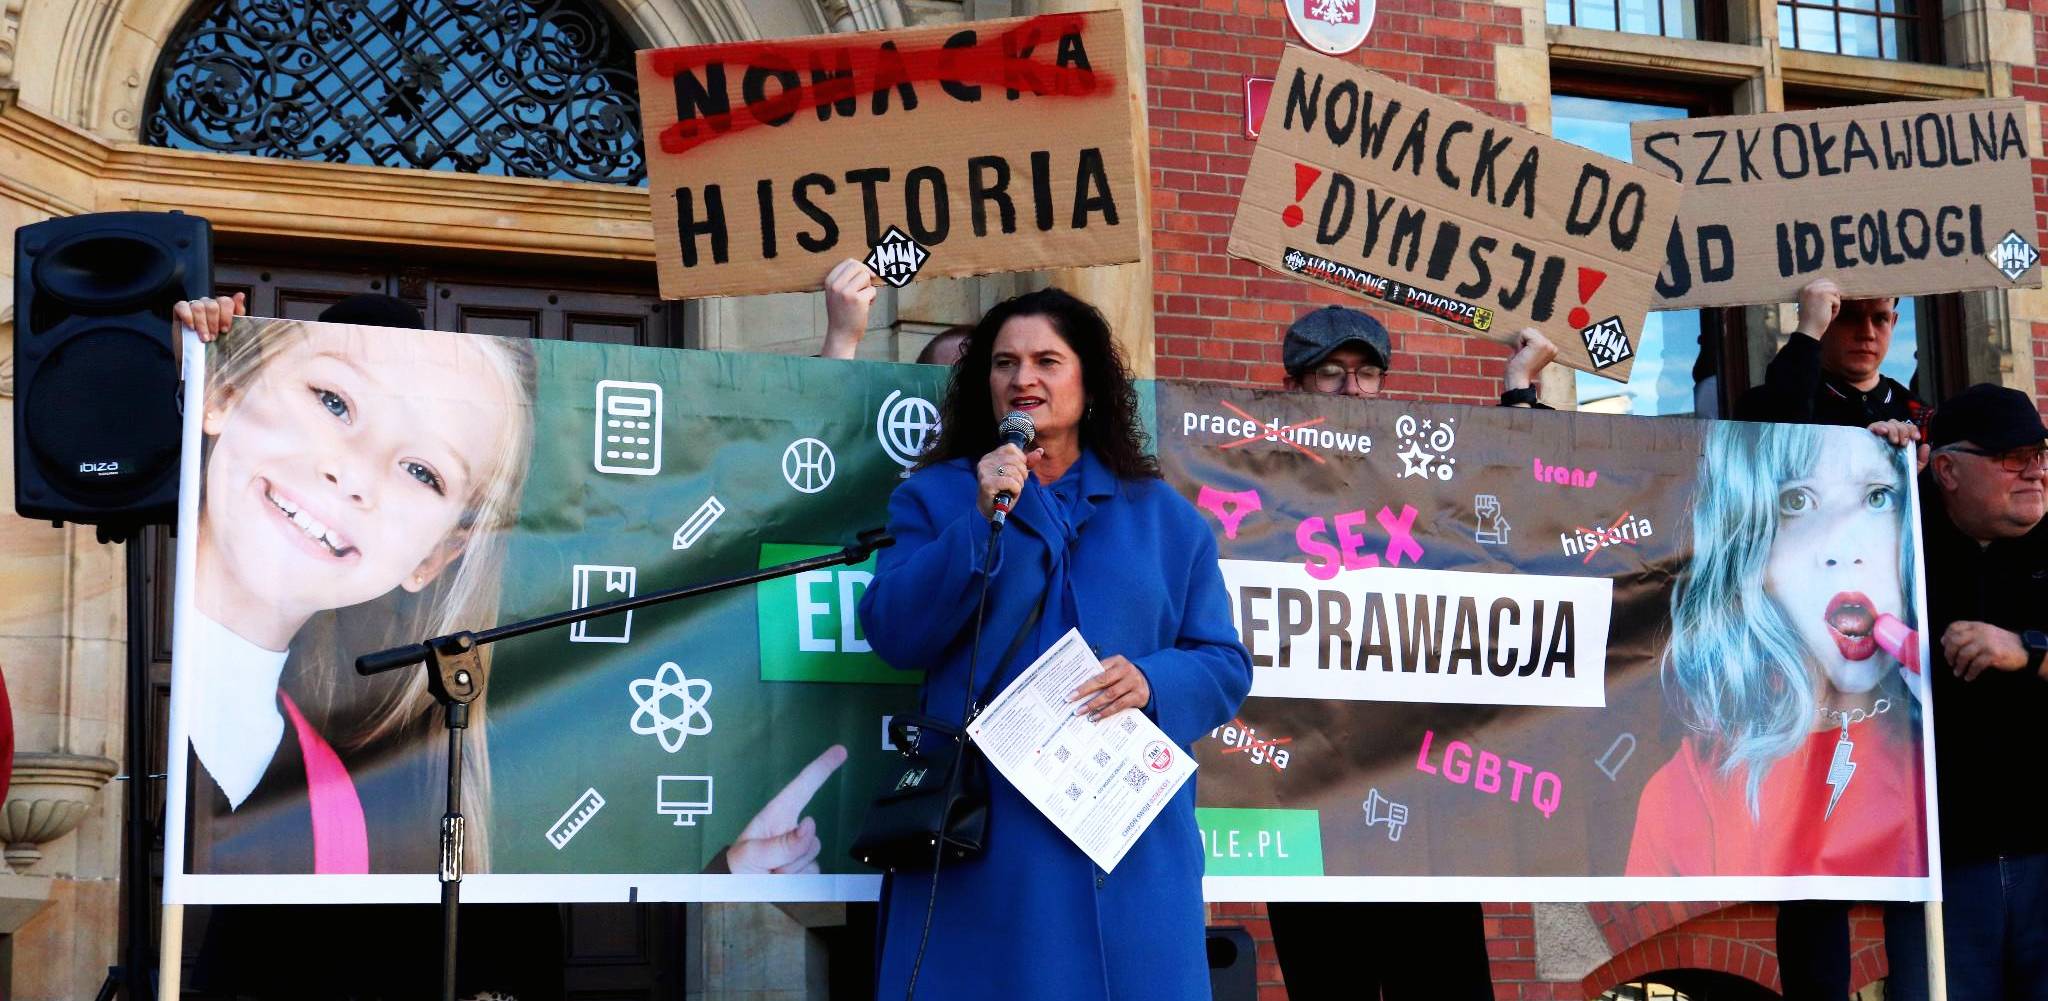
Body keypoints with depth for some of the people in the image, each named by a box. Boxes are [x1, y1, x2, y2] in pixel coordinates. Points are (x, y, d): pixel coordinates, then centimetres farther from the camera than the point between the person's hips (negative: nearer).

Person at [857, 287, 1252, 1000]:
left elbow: (1224, 665, 11)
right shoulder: (935, 497, 11)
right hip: (982, 839, -1)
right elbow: (892, 634, -4)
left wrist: (1152, 680, -11)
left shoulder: (1163, 516, 14)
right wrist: (983, 519, -12)